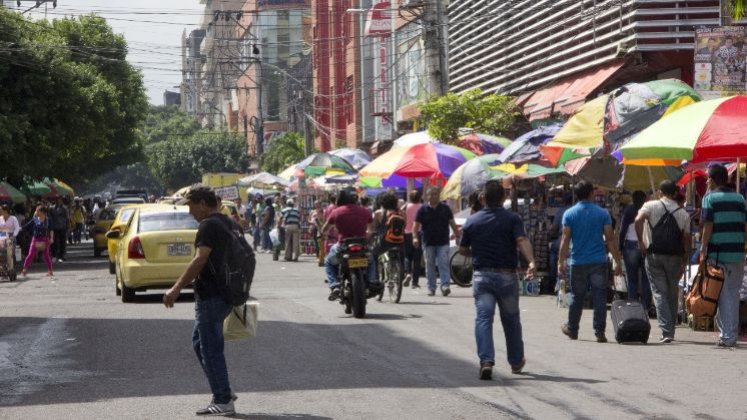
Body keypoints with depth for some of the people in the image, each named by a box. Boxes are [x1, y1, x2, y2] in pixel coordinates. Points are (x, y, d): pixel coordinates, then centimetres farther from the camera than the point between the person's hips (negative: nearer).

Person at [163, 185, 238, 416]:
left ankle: (223, 401, 1)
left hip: (211, 296, -10)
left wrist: (176, 288, -25)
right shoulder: (231, 224, 14)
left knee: (211, 348, -2)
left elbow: (200, 260, -25)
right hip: (227, 293, 10)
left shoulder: (209, 225, -15)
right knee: (200, 341, 20)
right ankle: (223, 392, 20)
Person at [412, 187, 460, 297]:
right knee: (430, 266, 6)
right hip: (428, 243, 1)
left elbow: (452, 223, 12)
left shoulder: (445, 209, 7)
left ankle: (445, 286, -15)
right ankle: (431, 287, 13)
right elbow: (416, 225, 1)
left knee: (444, 264, -11)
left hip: (443, 242, -1)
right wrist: (415, 237, -14)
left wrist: (457, 236, 8)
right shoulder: (423, 210, 4)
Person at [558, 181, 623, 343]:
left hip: (578, 263, 1)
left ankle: (572, 329, 24)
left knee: (576, 297, 13)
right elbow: (610, 239, -2)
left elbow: (565, 239, -4)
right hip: (599, 262, -1)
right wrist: (618, 261, 1)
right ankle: (600, 332, -3)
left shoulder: (569, 214, -1)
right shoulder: (602, 213, 0)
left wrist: (561, 261, -1)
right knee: (599, 298, 1)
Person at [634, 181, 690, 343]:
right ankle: (671, 329, 19)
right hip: (675, 257, 2)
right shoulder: (683, 213, 6)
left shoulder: (651, 206, -1)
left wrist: (641, 242, -8)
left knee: (659, 293, -1)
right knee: (673, 293, 13)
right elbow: (686, 238, 4)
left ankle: (666, 331, -13)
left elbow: (638, 220, -18)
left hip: (654, 255, -2)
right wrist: (684, 261, 11)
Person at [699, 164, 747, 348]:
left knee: (721, 296, 1)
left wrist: (703, 251, -6)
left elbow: (708, 227, -9)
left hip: (718, 253, -4)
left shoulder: (710, 198, -3)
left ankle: (725, 336, -2)